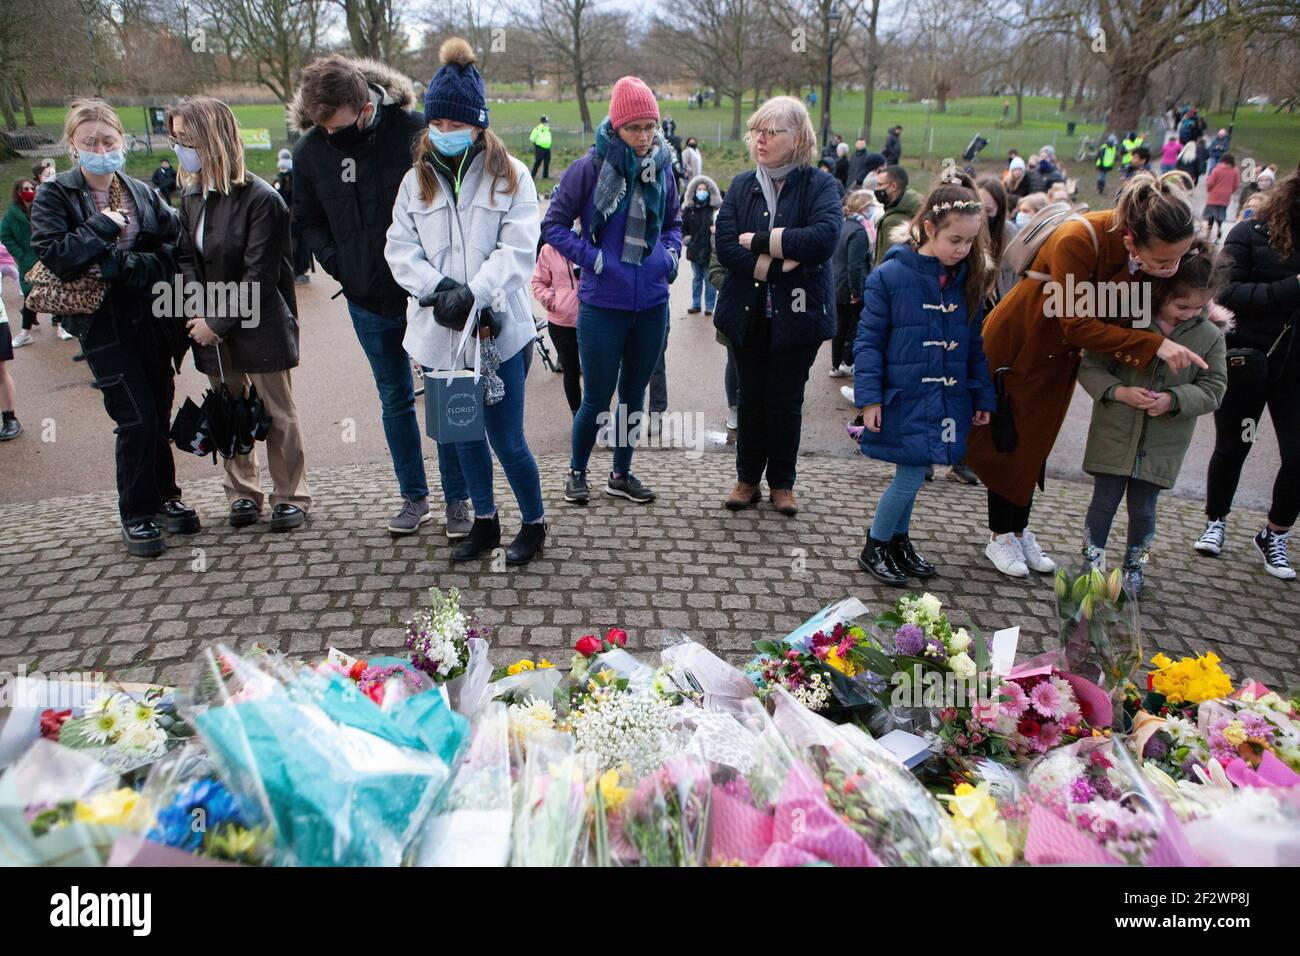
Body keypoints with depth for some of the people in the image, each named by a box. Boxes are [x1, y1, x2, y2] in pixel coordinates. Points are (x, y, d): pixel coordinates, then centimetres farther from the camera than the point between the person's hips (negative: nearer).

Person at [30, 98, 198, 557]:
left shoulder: (143, 194, 8)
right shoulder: (54, 197, -1)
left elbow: (177, 246, -3)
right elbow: (52, 256, -14)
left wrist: (122, 264, -14)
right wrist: (103, 226, -13)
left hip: (152, 317, 4)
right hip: (102, 324, -3)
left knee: (159, 414, 8)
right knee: (137, 419, -7)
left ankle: (164, 498, 27)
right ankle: (136, 516, 9)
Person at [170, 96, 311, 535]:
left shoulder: (261, 200, -15)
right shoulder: (191, 195, 7)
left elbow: (258, 276, -17)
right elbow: (185, 256, 9)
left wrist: (216, 322, -15)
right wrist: (198, 313, -7)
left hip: (259, 329, -6)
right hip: (212, 330, 6)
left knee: (277, 415, 5)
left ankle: (291, 496, 18)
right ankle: (243, 493, 26)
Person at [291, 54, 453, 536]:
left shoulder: (414, 132, -14)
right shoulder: (311, 149, -3)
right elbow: (308, 221, 11)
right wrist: (338, 265, -4)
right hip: (367, 302, 3)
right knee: (395, 400, 13)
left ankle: (457, 499, 17)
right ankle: (414, 498, 26)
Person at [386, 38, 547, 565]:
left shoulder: (510, 176, -2)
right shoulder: (417, 179, 9)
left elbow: (518, 249, -10)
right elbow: (400, 247, 3)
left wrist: (471, 294, -21)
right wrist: (439, 288, -14)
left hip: (498, 329, -4)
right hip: (439, 331, 4)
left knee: (506, 439, 0)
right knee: (462, 432, 14)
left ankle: (534, 523, 22)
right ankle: (485, 521, 32)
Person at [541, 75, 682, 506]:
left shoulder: (662, 168, 4)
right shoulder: (590, 167, -9)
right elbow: (553, 224, -4)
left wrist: (671, 252, 1)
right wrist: (592, 258, -14)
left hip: (652, 305, 5)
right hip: (602, 305, -4)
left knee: (634, 393, 15)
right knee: (597, 398, 2)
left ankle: (622, 474, 32)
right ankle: (577, 472, 25)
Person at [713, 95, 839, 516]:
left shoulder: (820, 185, -4)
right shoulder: (741, 185, 6)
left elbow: (823, 237, -23)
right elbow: (725, 245, -7)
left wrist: (758, 240, -17)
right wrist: (778, 265, -19)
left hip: (797, 313, -3)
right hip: (749, 313, 3)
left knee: (786, 401, 6)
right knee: (751, 398, 11)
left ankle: (782, 483, 22)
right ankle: (748, 478, 25)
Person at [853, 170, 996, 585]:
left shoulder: (968, 279, 5)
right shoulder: (891, 275, -11)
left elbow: (976, 344, 11)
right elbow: (868, 340, -9)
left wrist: (983, 397, 12)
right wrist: (869, 397, -13)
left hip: (946, 401, 5)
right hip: (904, 398, -5)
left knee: (912, 474, 13)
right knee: (911, 476, -3)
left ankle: (899, 540, 33)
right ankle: (873, 549, 16)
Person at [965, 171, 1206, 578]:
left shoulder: (1155, 250, -16)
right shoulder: (1077, 240, -35)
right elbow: (1078, 326, -31)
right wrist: (1155, 345, -34)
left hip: (1060, 354, 6)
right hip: (1016, 343, -5)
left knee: (1035, 444, 14)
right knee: (1007, 442, 4)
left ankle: (1020, 531, 27)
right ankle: (1000, 537, 18)